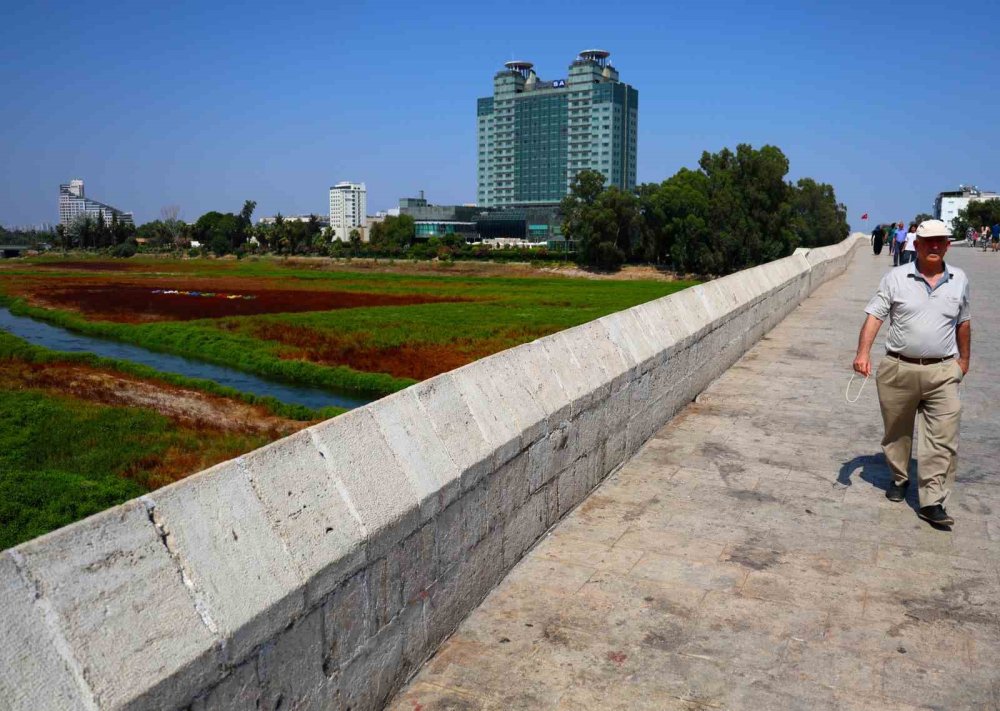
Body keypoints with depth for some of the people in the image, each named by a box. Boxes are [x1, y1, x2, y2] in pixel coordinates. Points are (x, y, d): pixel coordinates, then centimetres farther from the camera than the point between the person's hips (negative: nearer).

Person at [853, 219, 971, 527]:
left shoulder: (959, 280, 6)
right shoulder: (895, 278, -3)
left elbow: (963, 322, 18)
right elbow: (874, 316, -7)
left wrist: (964, 358, 23)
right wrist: (863, 352, -20)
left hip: (942, 372, 1)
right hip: (899, 369, -1)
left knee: (942, 438, -5)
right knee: (897, 431, 14)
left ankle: (932, 502, 0)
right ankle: (899, 478, 37)